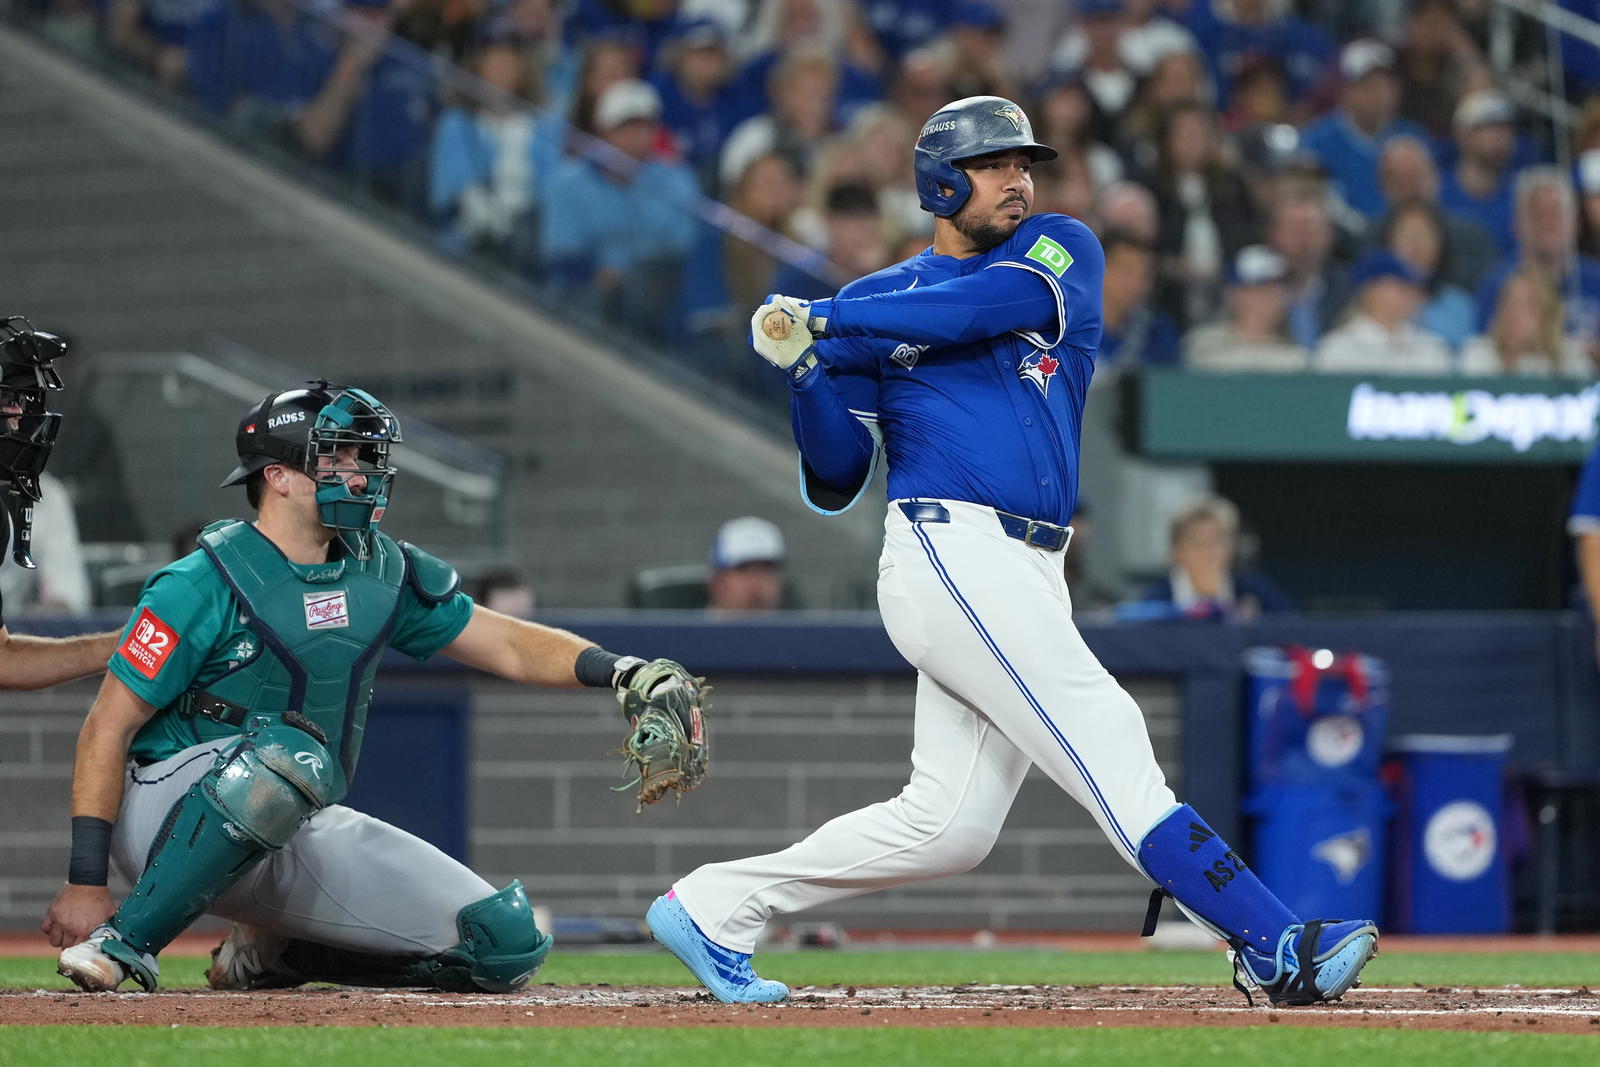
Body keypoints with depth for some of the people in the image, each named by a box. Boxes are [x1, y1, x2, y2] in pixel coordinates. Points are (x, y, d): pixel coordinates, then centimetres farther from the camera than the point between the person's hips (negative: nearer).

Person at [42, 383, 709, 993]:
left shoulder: (381, 573, 5)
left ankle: (274, 950, 10)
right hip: (169, 818, -7)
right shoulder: (206, 584, -15)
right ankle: (127, 942, -30)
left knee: (509, 943, -5)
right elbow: (108, 728, -15)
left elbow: (510, 647, 8)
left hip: (296, 831, 7)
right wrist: (84, 883, -22)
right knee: (289, 751, -40)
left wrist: (619, 670, -12)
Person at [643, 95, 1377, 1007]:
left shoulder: (1062, 249, 16)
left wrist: (827, 323, -9)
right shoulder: (873, 302, 10)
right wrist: (806, 375, -10)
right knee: (1109, 744, -15)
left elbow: (999, 299, -9)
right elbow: (834, 486, 7)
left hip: (1026, 579, 5)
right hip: (952, 555, -5)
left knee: (947, 827, 5)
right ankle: (1275, 947, -21)